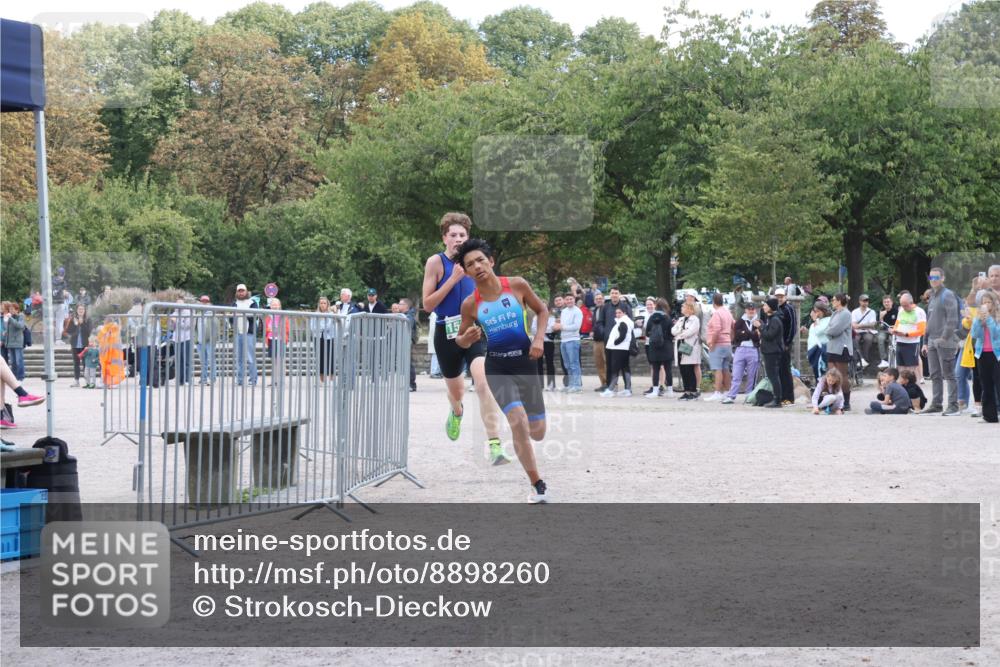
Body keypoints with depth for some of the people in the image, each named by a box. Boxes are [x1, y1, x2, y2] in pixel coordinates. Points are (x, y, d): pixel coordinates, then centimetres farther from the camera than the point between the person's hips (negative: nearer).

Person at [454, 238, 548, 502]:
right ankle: (537, 485, -13)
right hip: (497, 367, -1)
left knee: (537, 432, 5)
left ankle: (515, 442, 44)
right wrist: (466, 339, -16)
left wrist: (539, 338, -6)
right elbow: (461, 341, 7)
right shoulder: (470, 304, -5)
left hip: (525, 362, 1)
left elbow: (542, 310, 9)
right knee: (518, 419, -24)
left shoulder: (517, 285, -6)